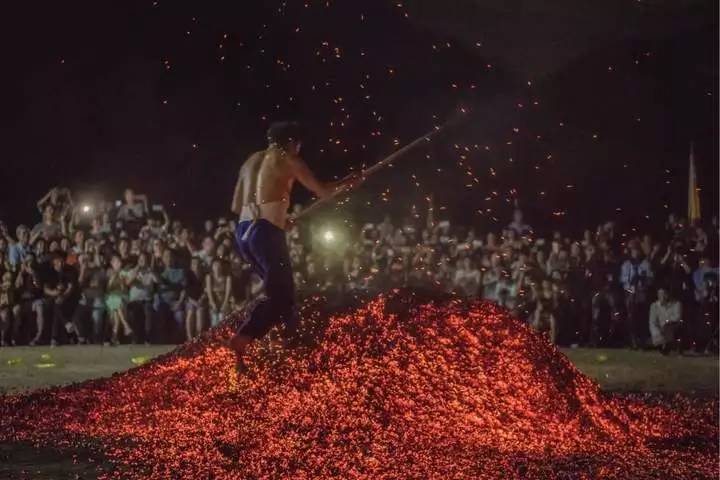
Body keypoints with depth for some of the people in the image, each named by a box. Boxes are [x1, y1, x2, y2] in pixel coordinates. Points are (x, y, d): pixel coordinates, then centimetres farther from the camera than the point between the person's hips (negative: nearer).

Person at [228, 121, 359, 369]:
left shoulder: (252, 161, 22)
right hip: (266, 231, -8)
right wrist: (347, 183, 25)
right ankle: (241, 341, -27)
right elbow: (323, 191, 5)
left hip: (244, 231, 8)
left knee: (280, 290, 20)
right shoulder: (287, 160, 3)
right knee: (280, 295, -8)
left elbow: (236, 206, 24)